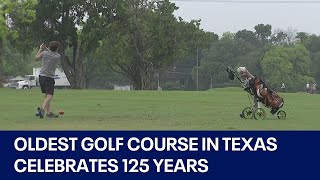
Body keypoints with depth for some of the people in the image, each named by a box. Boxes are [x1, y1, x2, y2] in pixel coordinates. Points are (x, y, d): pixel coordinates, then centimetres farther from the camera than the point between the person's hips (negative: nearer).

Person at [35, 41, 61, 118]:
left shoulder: (44, 53, -2)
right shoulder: (58, 56, -6)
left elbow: (36, 58, 16)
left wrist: (40, 49, 25)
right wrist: (46, 49, 21)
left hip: (41, 76, 5)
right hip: (49, 77, -5)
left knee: (46, 95, 14)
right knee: (49, 96, -10)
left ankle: (48, 112, 16)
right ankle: (42, 108, -33)